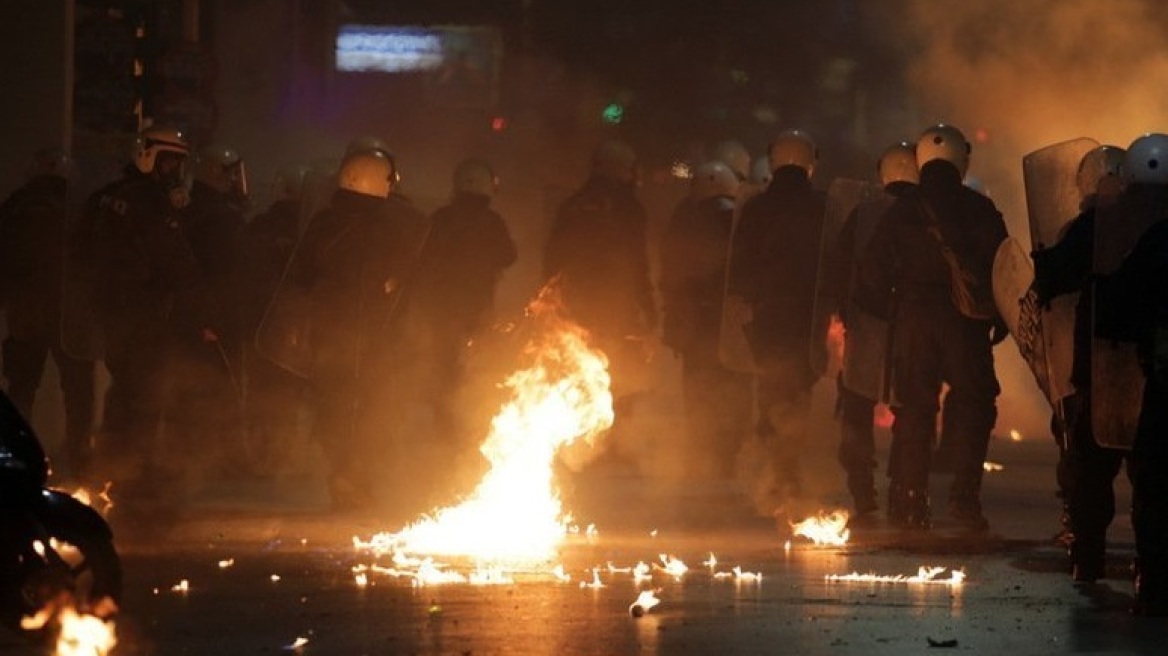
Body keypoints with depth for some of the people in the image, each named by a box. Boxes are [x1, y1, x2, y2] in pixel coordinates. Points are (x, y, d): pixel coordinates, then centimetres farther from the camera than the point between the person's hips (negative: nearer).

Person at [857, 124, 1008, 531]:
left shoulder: (901, 211, 5)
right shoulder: (980, 210, 0)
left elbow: (873, 273, 6)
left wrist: (884, 311, 20)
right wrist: (1001, 318, 8)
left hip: (914, 319, 2)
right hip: (966, 324, -2)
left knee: (914, 409, 6)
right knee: (973, 406, 6)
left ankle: (909, 501, 4)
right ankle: (964, 496, -5)